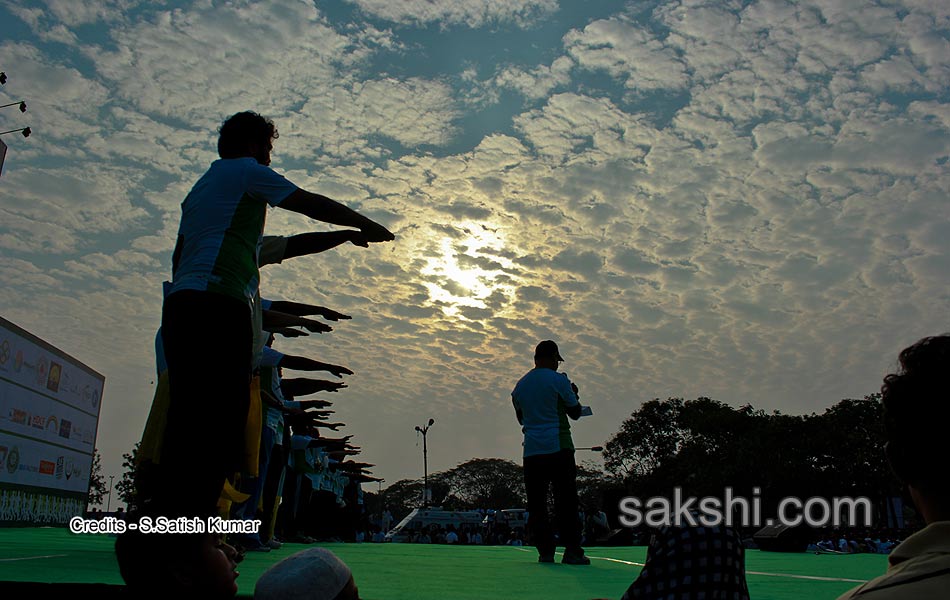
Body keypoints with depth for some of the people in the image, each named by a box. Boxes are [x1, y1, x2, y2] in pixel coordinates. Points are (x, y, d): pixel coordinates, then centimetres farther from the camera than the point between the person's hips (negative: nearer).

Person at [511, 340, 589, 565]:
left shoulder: (521, 385, 13)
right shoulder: (558, 380, -3)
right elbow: (576, 413, 4)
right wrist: (573, 394, 21)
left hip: (531, 451, 4)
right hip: (559, 448, -4)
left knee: (536, 504, 6)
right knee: (566, 501, 0)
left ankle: (545, 550, 4)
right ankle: (572, 551, -1)